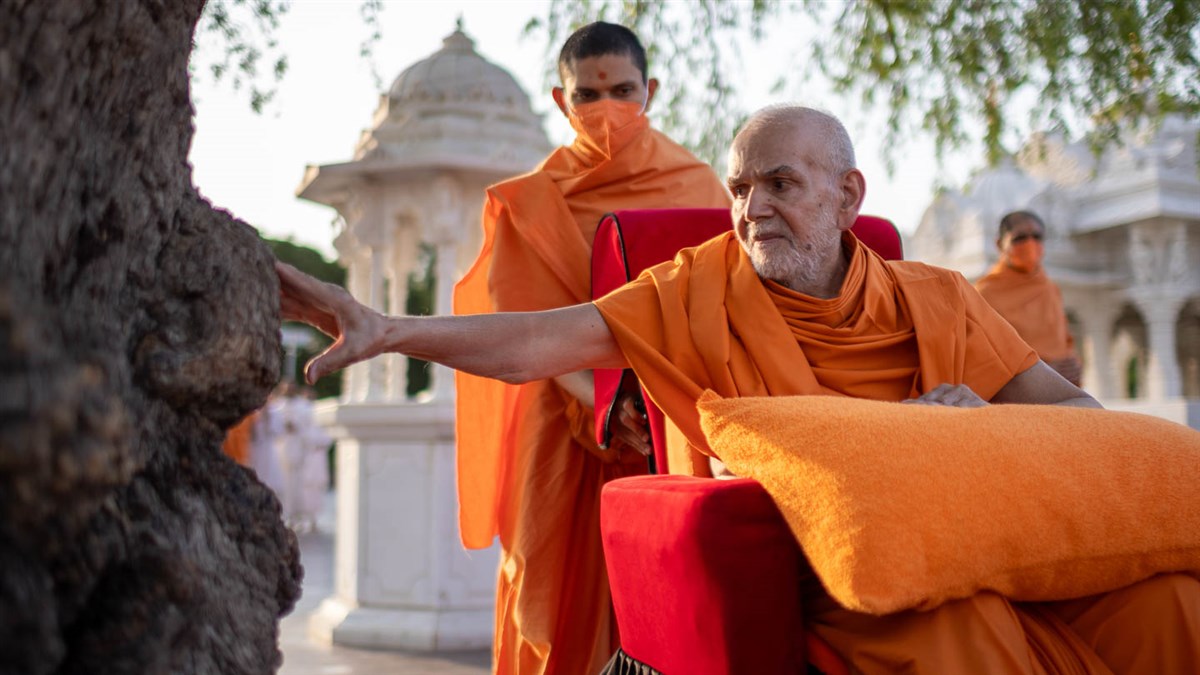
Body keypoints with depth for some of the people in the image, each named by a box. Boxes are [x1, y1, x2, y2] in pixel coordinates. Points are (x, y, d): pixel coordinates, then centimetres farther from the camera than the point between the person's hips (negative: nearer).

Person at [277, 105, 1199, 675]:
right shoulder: (698, 292, 4)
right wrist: (385, 329, -17)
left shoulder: (935, 303, 11)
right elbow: (534, 346, -5)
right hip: (800, 579, -3)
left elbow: (1079, 413, 12)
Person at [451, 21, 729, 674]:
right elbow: (531, 323, -7)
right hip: (569, 439, -1)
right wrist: (602, 399, -23)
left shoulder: (699, 186, 11)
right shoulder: (532, 202, 7)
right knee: (569, 598, -1)